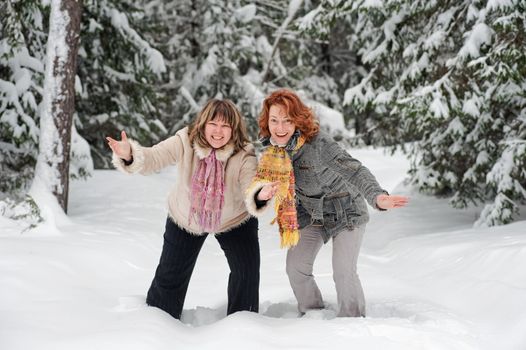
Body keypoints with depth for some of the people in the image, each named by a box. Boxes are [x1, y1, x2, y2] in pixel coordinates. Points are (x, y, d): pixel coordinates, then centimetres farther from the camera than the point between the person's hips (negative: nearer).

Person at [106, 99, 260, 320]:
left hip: (233, 220, -1)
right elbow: (152, 158, -38)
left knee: (247, 271, -8)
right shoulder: (185, 142, -27)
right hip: (185, 219, 1)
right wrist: (129, 156, -60)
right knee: (170, 276, 8)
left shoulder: (244, 155, -29)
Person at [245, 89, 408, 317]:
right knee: (295, 268, 1)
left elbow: (352, 169, -44)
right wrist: (261, 195, -32)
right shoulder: (272, 148, -12)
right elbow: (263, 179, -6)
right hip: (311, 213, 6)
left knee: (343, 272, -13)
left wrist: (377, 196, -63)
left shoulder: (317, 143, -33)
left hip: (346, 212, -6)